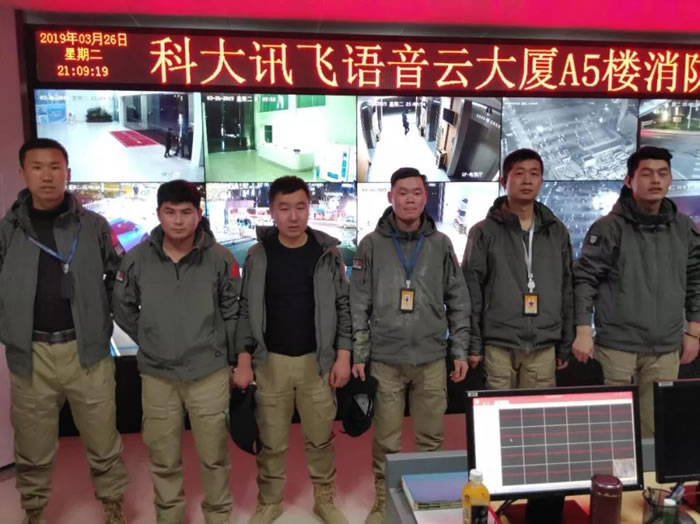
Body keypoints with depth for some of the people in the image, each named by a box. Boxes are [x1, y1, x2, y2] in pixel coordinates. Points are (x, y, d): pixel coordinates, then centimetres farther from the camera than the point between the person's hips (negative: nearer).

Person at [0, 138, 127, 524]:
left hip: (87, 350, 0)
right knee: (32, 449, 15)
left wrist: (103, 317, 1)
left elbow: (118, 275, 9)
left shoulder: (93, 225, 0)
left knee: (103, 442, 11)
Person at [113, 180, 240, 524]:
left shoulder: (221, 259, -9)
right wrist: (150, 342, 9)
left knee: (214, 455, 12)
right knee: (164, 459, 15)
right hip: (156, 376, 2)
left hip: (209, 374, -1)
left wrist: (231, 356, 2)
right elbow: (123, 309, 9)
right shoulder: (136, 260, -5)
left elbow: (233, 313, -1)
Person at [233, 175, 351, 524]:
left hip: (318, 360, 0)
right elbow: (246, 310, 0)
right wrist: (244, 360, -3)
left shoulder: (327, 251, -4)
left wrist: (343, 356, -4)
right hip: (271, 361, 0)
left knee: (320, 437, 12)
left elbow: (343, 306, 0)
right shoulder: (258, 254, -3)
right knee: (271, 441, 12)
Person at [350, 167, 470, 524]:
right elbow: (358, 305, 0)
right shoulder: (371, 245, 0)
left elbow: (458, 302, 8)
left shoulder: (441, 244, 5)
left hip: (432, 360, 2)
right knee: (385, 440, 7)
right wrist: (358, 355, -3)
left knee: (431, 437, 10)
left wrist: (460, 351, 5)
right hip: (384, 360, -1)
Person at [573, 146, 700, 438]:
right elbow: (585, 280, -7)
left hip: (665, 349, 4)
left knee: (655, 428, 10)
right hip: (616, 347, -4)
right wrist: (583, 332, -11)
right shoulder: (609, 228, -6)